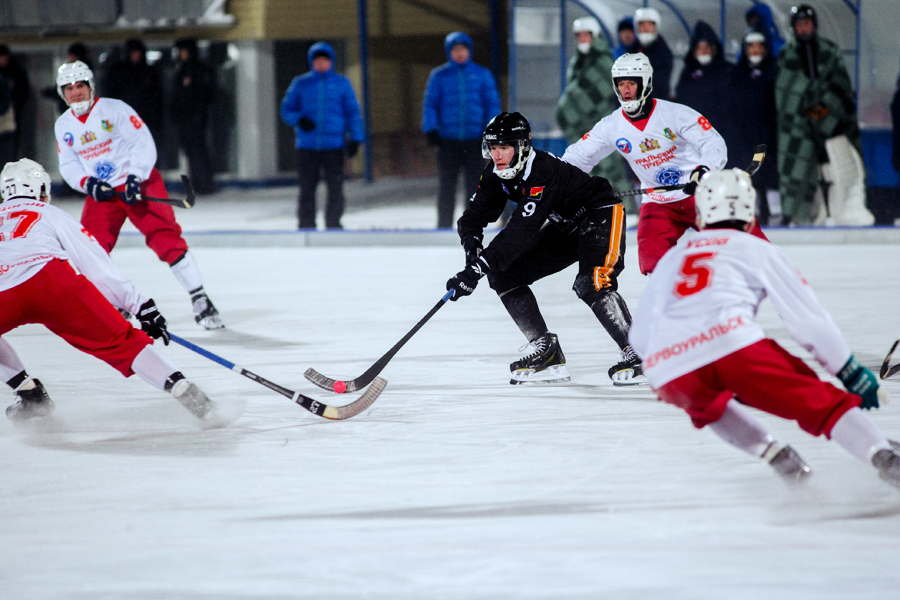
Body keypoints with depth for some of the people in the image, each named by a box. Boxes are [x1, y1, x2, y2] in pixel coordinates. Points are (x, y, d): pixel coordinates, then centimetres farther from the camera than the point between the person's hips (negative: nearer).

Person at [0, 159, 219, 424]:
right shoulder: (47, 213, 30)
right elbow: (98, 266, 20)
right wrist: (142, 306, 19)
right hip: (50, 280, -1)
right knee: (117, 339, 4)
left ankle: (29, 393, 21)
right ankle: (183, 389, -9)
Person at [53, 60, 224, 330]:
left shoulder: (113, 109, -12)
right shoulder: (64, 126, 5)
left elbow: (143, 143, -14)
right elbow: (68, 165, 8)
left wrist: (135, 178, -25)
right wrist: (88, 183, -12)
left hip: (138, 182, -5)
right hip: (101, 191, 5)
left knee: (165, 237, -18)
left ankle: (200, 300, -15)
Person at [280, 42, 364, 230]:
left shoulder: (342, 84, 9)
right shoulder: (300, 84, 10)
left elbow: (353, 112, 9)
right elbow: (286, 110, 11)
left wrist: (355, 138, 0)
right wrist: (299, 119, -10)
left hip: (334, 145, 0)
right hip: (307, 145, 0)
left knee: (336, 187, -5)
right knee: (307, 188, -1)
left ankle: (333, 224, 5)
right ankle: (306, 225, 4)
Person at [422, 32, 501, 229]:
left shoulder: (482, 75, 8)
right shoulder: (439, 76, 6)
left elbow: (492, 103, 9)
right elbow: (430, 104, 6)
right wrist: (430, 130, -5)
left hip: (474, 139, 0)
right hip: (447, 140, 0)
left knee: (475, 183, 0)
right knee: (446, 186, 3)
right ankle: (444, 226, 9)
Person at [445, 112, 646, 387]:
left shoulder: (543, 171, -34)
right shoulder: (496, 175, -8)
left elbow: (521, 232, -41)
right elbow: (473, 216, -5)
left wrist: (477, 269, -45)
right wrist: (472, 244, -30)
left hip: (600, 214, -9)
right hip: (566, 227, 9)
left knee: (592, 284, -32)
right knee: (504, 274, -1)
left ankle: (635, 355, -25)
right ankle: (547, 354, 2)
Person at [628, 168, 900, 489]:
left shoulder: (672, 258, 34)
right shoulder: (758, 249, 23)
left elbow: (639, 337, 37)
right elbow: (808, 320, 17)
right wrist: (852, 373, 25)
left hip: (670, 376, 3)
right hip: (732, 346, -3)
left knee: (706, 405, 35)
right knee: (819, 400, 4)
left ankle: (774, 454, 13)